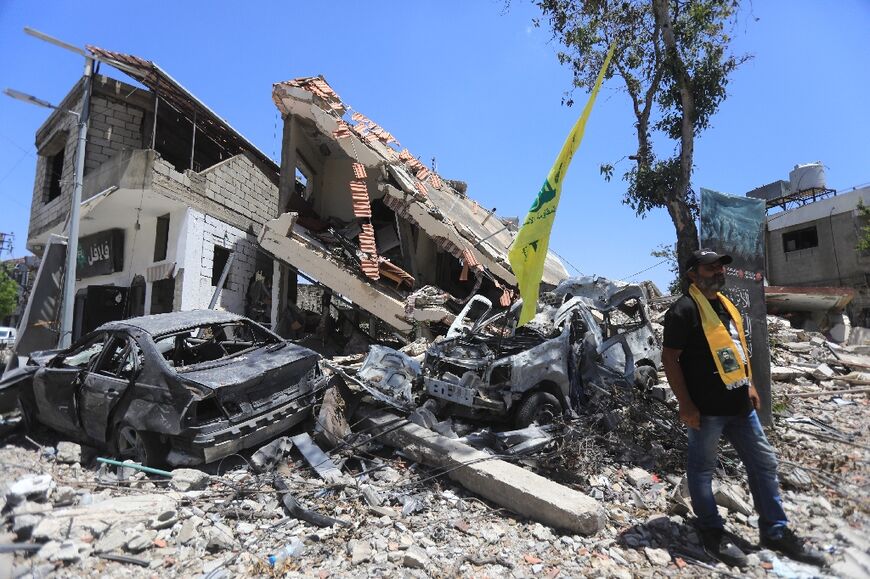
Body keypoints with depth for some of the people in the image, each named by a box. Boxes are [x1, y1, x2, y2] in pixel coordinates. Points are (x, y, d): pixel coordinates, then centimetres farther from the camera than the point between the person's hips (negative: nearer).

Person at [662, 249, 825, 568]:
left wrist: (749, 385, 18)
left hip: (738, 403, 9)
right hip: (706, 407, -9)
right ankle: (712, 531, 23)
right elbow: (669, 358, -17)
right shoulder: (685, 309, -15)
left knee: (764, 462, 15)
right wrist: (685, 404, -19)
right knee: (702, 468, 7)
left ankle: (775, 531, 29)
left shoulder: (726, 304, 14)